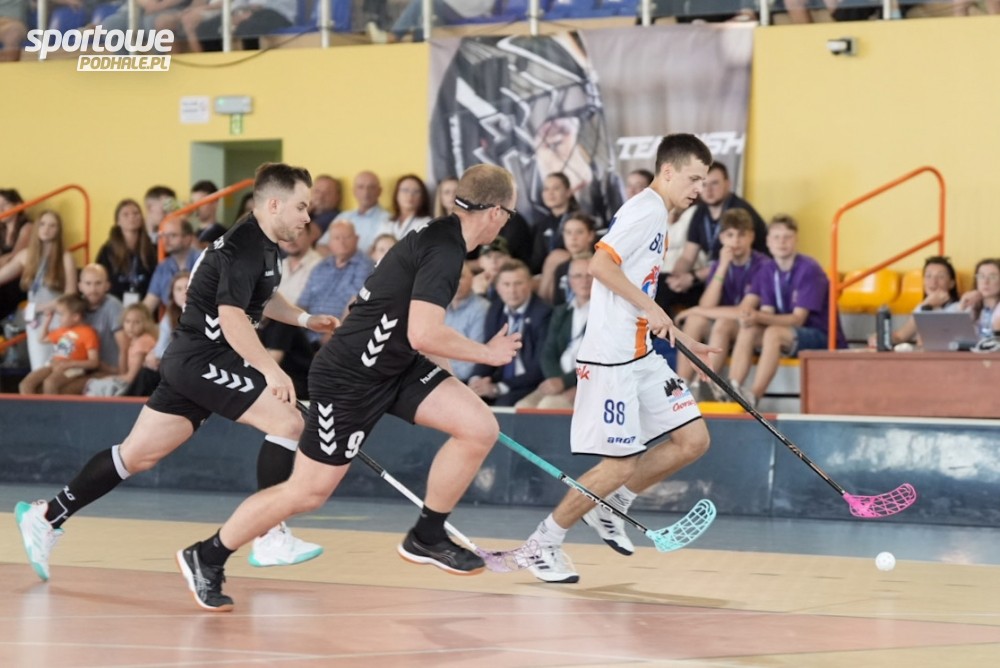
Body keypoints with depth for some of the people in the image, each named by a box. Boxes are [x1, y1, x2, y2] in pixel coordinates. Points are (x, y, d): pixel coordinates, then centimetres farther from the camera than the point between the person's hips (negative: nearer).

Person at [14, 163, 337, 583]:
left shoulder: (262, 246, 14)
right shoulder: (245, 248, -17)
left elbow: (260, 298, 35)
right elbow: (231, 316, -28)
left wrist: (305, 319, 24)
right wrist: (271, 371, -33)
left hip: (192, 360, 10)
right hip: (203, 359, -10)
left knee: (138, 455, 10)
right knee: (288, 423, -13)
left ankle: (46, 517, 15)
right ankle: (270, 540, -8)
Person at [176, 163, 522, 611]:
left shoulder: (442, 237, 6)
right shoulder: (444, 251, -24)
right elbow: (423, 334, -33)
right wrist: (486, 353, -20)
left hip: (395, 366, 9)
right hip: (349, 377, -9)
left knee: (480, 429, -5)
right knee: (309, 492, -2)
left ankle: (426, 538, 10)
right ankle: (206, 557, 16)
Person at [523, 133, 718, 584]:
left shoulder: (656, 213, 18)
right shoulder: (647, 209, -12)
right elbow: (600, 263, -23)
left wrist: (680, 339, 21)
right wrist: (652, 308, -20)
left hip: (641, 355, 10)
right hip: (611, 358, -10)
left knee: (693, 439, 5)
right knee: (620, 464, -8)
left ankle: (611, 505, 18)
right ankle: (544, 542, 7)